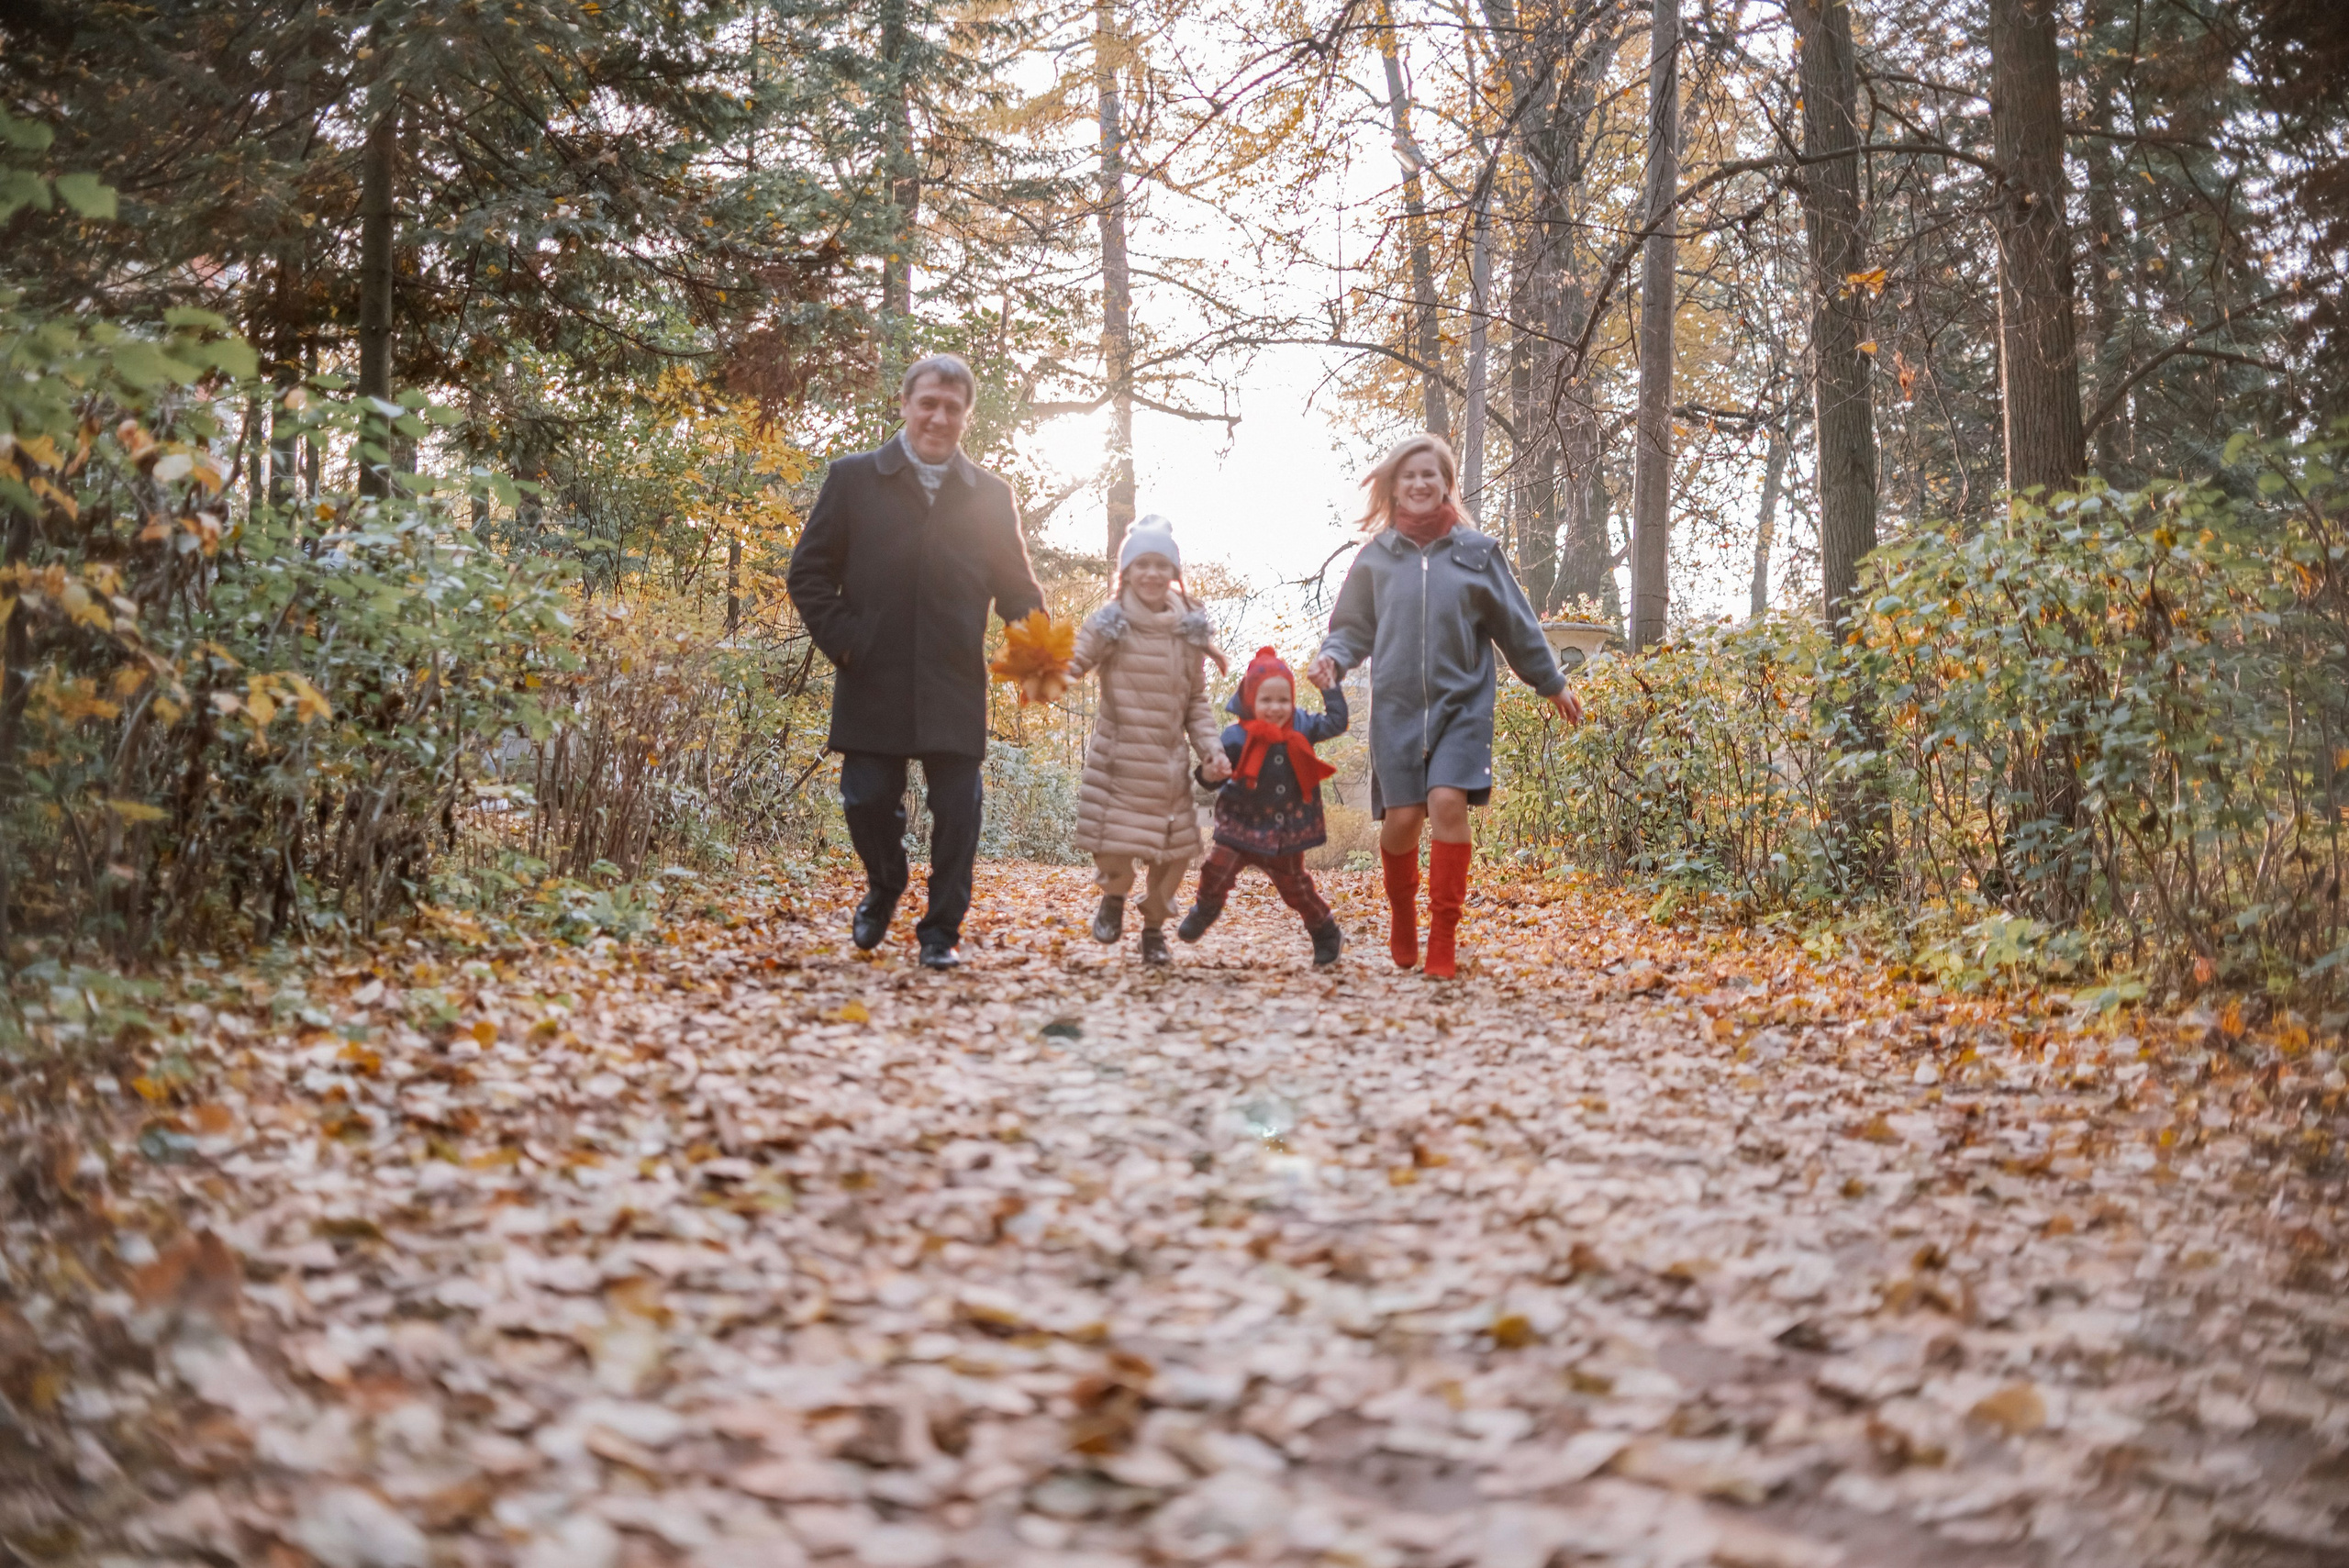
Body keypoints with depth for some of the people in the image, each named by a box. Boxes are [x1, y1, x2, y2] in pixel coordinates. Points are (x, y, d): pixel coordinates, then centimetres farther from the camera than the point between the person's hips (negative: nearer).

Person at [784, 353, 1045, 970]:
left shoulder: (990, 496, 10)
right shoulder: (852, 478, 5)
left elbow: (1017, 585, 12)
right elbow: (809, 572, 5)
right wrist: (842, 640, -6)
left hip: (956, 688, 1)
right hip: (873, 683, -1)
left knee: (956, 810, 0)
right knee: (868, 799, 2)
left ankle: (942, 930, 13)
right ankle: (884, 887, 32)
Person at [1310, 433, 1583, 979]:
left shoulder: (1477, 551, 6)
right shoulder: (1376, 557, 8)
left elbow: (1515, 625, 13)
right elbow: (1354, 626, 14)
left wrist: (1552, 683, 19)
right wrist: (1332, 658, -8)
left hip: (1462, 704, -1)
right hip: (1396, 706, 1)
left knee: (1448, 803, -18)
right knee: (1401, 818, -4)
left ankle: (1443, 937, -10)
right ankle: (1402, 919, 24)